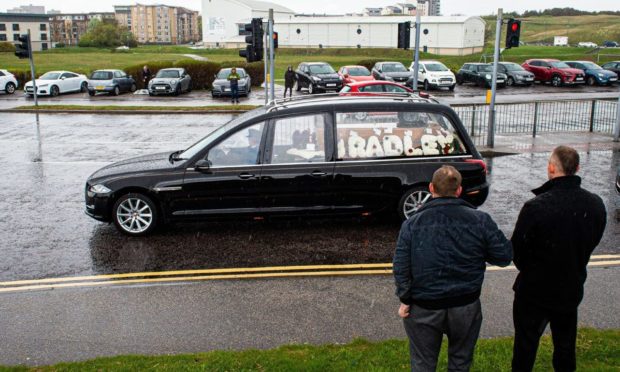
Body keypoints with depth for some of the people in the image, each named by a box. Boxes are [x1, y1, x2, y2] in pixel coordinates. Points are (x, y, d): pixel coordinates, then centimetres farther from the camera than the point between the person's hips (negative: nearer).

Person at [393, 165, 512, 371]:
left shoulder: (412, 224, -11)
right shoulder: (480, 220, -11)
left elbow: (401, 267, -10)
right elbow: (504, 256, -7)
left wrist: (405, 299, 2)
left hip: (424, 308, 0)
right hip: (466, 307, 1)